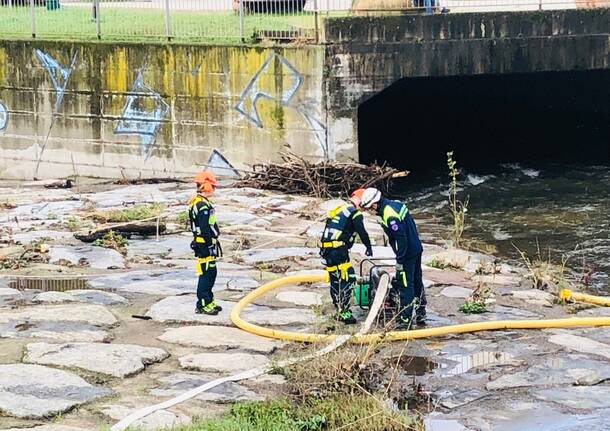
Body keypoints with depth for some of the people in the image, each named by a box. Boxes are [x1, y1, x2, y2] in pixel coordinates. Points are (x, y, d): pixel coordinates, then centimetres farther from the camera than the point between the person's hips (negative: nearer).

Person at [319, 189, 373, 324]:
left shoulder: (337, 210, 22)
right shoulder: (355, 213, -6)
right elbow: (362, 232, -7)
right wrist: (368, 247, 9)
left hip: (325, 249, 9)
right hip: (338, 250, -9)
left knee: (335, 280, 15)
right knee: (348, 278, -6)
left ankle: (339, 311, 23)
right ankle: (344, 312, -9)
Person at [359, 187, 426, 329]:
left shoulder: (389, 216, -24)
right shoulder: (396, 204, 5)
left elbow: (400, 237, -26)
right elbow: (411, 223, 15)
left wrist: (400, 261, -20)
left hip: (408, 253, -10)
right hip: (417, 249, 10)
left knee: (405, 285, -3)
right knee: (417, 282, 18)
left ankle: (405, 319, 1)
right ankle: (420, 314, 29)